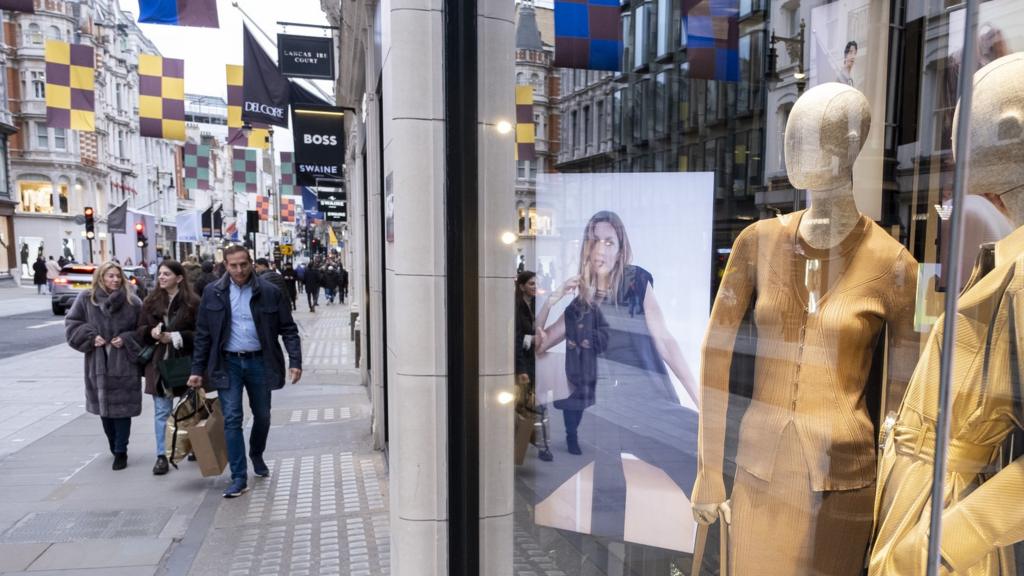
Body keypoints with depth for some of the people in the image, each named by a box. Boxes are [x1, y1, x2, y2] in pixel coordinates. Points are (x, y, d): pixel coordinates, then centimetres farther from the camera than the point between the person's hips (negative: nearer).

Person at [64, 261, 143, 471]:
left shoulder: (132, 302, -3)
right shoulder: (86, 299, 0)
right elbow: (72, 324, 5)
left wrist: (127, 340, -13)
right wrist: (90, 337, -9)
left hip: (124, 363, -2)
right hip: (98, 363, 2)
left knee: (122, 407, -1)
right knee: (104, 406, 12)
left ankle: (121, 451, 9)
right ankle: (115, 447, 31)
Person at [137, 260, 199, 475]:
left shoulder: (192, 302, -6)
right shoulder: (151, 301, 7)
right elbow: (139, 331, 9)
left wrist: (175, 337, -18)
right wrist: (151, 332, -12)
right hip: (158, 364, 3)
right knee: (161, 412, 5)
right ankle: (161, 455, 12)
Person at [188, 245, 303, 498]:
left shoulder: (270, 292, -5)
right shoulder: (213, 293, -1)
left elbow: (288, 329, -2)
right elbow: (203, 334, 5)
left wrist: (295, 361, -12)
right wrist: (198, 369, 3)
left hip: (259, 361, 0)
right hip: (228, 363, 0)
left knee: (262, 416, 14)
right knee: (232, 419, -4)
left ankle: (257, 456, 41)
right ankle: (239, 478, 4)